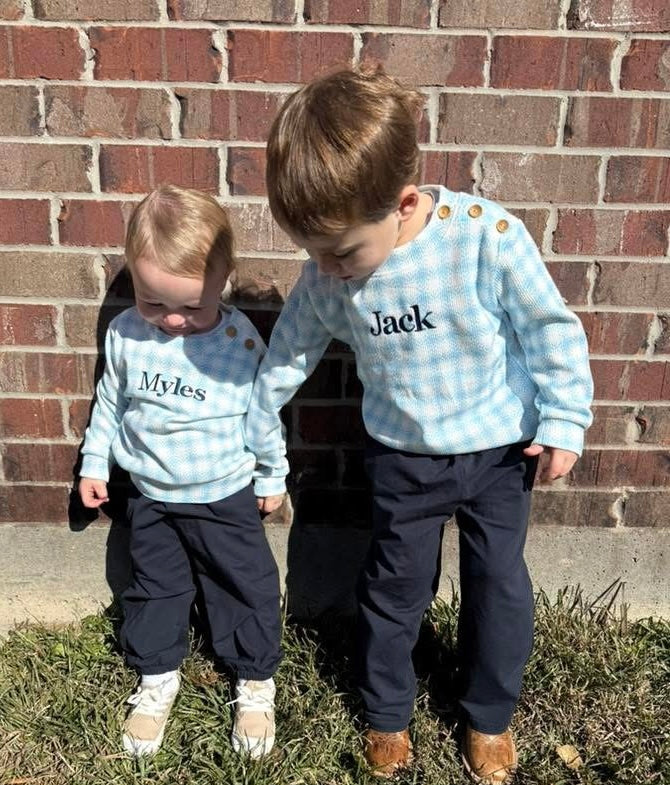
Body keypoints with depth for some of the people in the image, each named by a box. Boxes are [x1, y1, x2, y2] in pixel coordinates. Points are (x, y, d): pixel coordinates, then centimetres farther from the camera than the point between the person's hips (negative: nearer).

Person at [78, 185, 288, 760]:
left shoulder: (242, 340, -18)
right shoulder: (124, 333, -11)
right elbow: (110, 403, 5)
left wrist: (272, 476, 3)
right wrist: (95, 464, 9)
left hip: (227, 498, -2)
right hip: (151, 499, 3)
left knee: (246, 588, 12)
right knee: (154, 589, 19)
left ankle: (256, 683, 35)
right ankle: (157, 679, 43)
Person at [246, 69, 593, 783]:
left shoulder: (488, 236, -26)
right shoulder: (326, 272, -14)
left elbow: (550, 328, -13)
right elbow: (289, 350, 2)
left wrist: (564, 420, -11)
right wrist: (253, 430, 12)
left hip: (500, 449, -1)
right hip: (401, 457, 2)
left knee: (498, 584, 13)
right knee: (394, 587, 14)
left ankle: (490, 716, 39)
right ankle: (386, 713, 40)